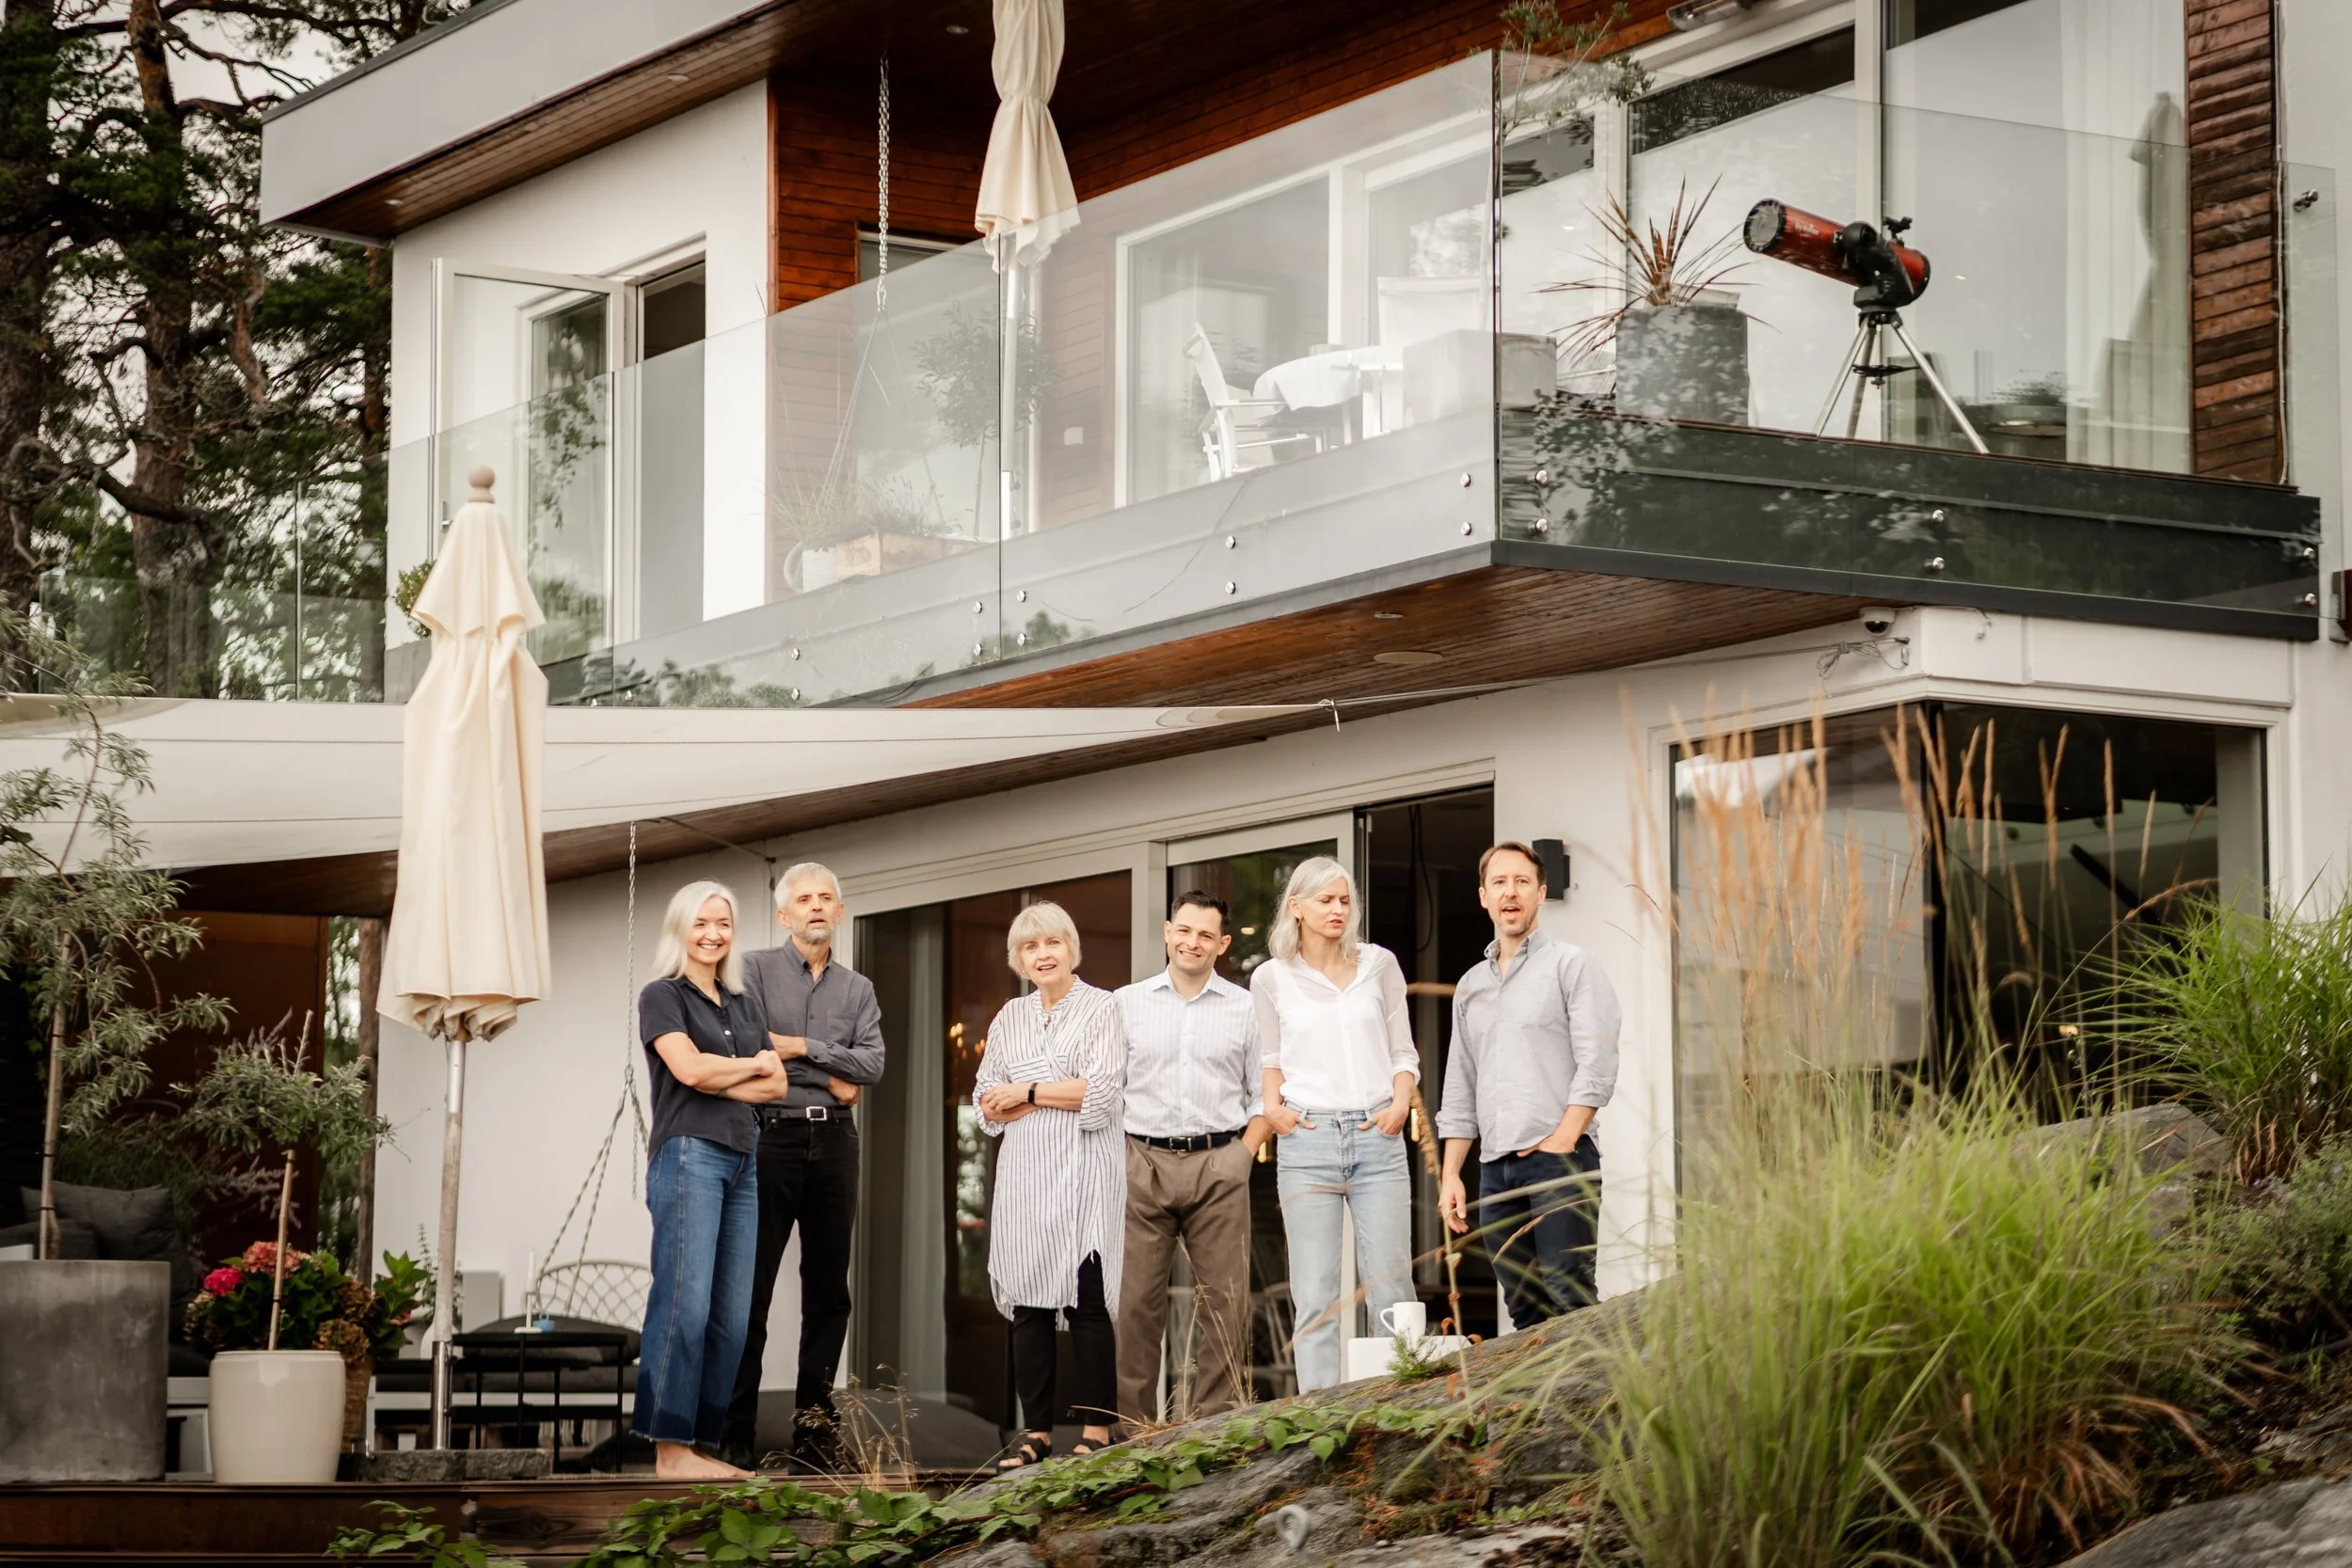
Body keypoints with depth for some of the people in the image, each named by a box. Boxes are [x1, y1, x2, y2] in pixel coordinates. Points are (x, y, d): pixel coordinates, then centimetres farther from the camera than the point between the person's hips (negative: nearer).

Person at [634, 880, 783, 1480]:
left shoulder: (744, 1003, 21)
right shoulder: (663, 996, 3)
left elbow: (776, 1083, 12)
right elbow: (689, 1067, -12)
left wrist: (717, 1080, -4)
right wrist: (751, 1065, 4)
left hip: (743, 1160, 7)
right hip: (689, 1155, -7)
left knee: (732, 1314, 2)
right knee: (685, 1302, -15)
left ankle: (704, 1445, 3)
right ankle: (670, 1449, -17)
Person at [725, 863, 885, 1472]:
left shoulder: (858, 989, 15)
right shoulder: (756, 970, 3)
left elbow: (872, 1066, 1)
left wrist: (800, 1047, -9)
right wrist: (833, 1076, -5)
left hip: (834, 1141, 4)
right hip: (772, 1138, -4)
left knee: (828, 1287, 6)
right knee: (750, 1284, -6)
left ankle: (815, 1422, 12)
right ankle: (735, 1432, -4)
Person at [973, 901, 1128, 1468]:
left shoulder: (1101, 1008, 2)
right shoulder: (1009, 1018, 17)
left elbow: (1102, 1091, -9)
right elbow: (986, 1102, 11)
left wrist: (1029, 1092, -4)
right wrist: (1061, 1097, -5)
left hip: (1082, 1172, -5)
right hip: (1024, 1172, 5)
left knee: (1087, 1301, -8)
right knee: (1028, 1303, 2)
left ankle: (1095, 1431, -5)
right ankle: (1035, 1432, 6)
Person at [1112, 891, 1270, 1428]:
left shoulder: (1245, 1009, 9)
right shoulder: (1126, 1003, 10)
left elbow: (1265, 1096, 10)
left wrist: (1240, 1155, -1)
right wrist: (1117, 1159, 1)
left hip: (1218, 1167, 0)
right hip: (1143, 1164, 0)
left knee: (1224, 1302, -3)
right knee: (1134, 1302, -3)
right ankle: (1133, 1427, 1)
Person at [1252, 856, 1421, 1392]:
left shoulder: (1379, 965, 8)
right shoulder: (1272, 978, 7)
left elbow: (1403, 1051, 14)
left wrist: (1401, 1103, -3)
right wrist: (1273, 1106, 2)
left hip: (1377, 1139, 0)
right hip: (1308, 1141, 0)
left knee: (1391, 1291, -4)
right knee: (1316, 1297, -2)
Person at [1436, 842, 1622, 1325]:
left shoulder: (1570, 965, 3)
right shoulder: (1471, 986, 20)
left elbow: (1597, 1066, -6)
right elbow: (1460, 1090, 21)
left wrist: (1560, 1142, -14)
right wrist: (1450, 1174, 12)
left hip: (1558, 1158, -6)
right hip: (1495, 1170, 6)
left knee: (1570, 1305, -12)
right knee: (1524, 1311, 4)